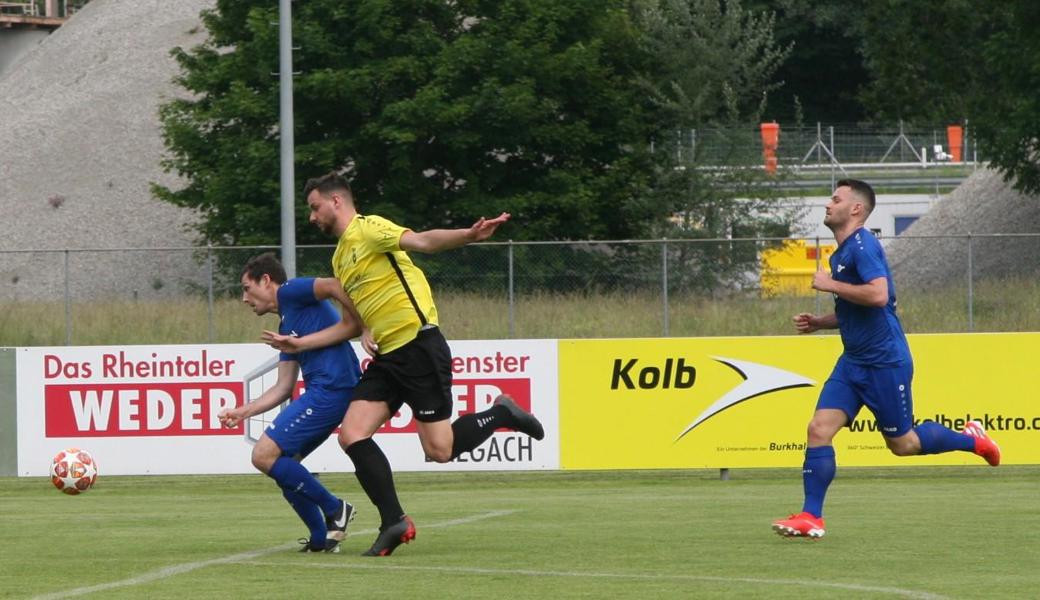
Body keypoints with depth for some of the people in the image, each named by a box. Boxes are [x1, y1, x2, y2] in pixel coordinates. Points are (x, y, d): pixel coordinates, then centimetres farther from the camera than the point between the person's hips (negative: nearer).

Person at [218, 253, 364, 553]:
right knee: (281, 462, 15)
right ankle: (322, 537, 13)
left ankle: (334, 510, -4)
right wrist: (242, 412, 20)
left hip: (331, 388, -10)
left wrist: (361, 326, -16)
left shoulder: (290, 293, 0)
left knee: (265, 455, -11)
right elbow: (283, 388, 24)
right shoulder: (286, 326, 26)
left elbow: (335, 286, -16)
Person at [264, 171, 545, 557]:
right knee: (352, 435, -6)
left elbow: (422, 241, -23)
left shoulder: (368, 229, -6)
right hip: (387, 358, 9)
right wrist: (300, 344, 25)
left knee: (439, 450, -9)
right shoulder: (340, 258, 21)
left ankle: (501, 415, 16)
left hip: (419, 347, -9)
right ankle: (394, 523, -1)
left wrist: (469, 236, -41)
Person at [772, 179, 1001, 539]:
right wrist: (818, 322, 10)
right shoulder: (842, 252, 15)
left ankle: (971, 439, 28)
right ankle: (811, 517, -7)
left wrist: (831, 284, -20)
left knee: (902, 444, 5)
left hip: (885, 361, -9)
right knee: (819, 429, -6)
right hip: (854, 362, 9)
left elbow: (878, 294, -30)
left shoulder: (862, 245, -15)